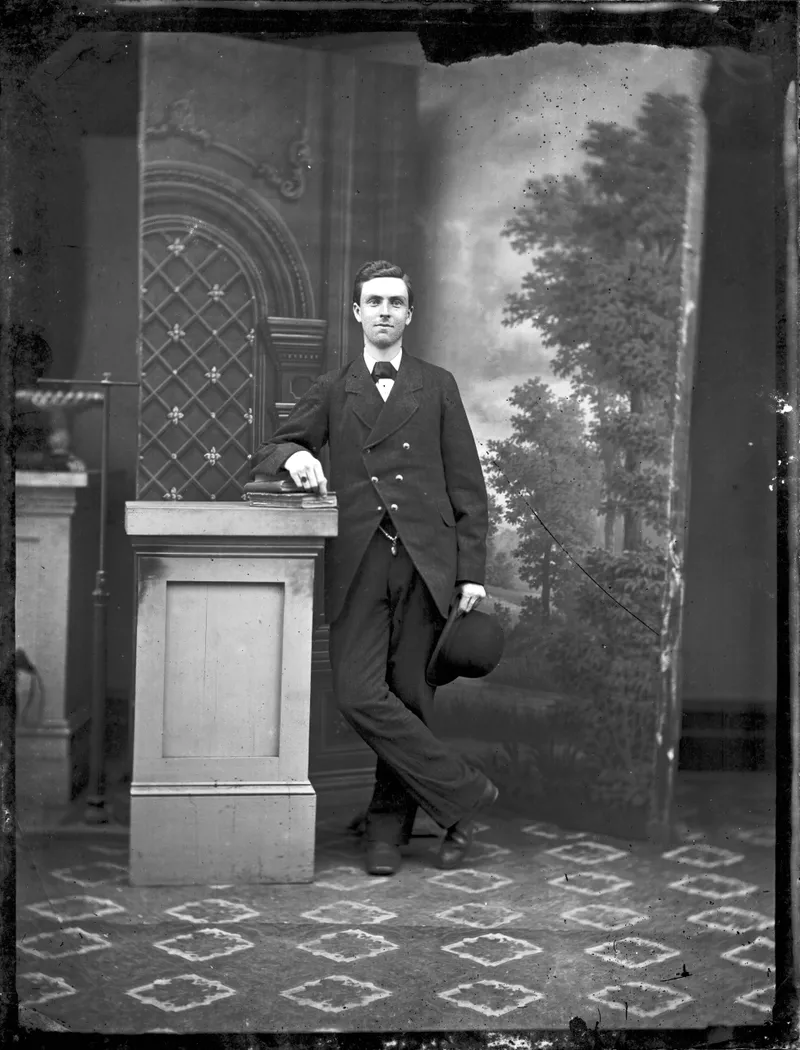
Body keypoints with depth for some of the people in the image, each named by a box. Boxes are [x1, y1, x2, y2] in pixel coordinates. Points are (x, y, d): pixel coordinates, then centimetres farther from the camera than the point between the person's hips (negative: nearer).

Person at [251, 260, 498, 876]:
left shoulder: (437, 387, 14)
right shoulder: (332, 392, 17)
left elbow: (468, 488, 10)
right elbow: (264, 456, 11)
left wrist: (472, 571, 1)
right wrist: (293, 455, -13)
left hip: (425, 562, 0)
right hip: (359, 563, 1)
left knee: (409, 697, 0)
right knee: (360, 696, -13)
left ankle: (389, 827, 15)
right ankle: (463, 793, -2)